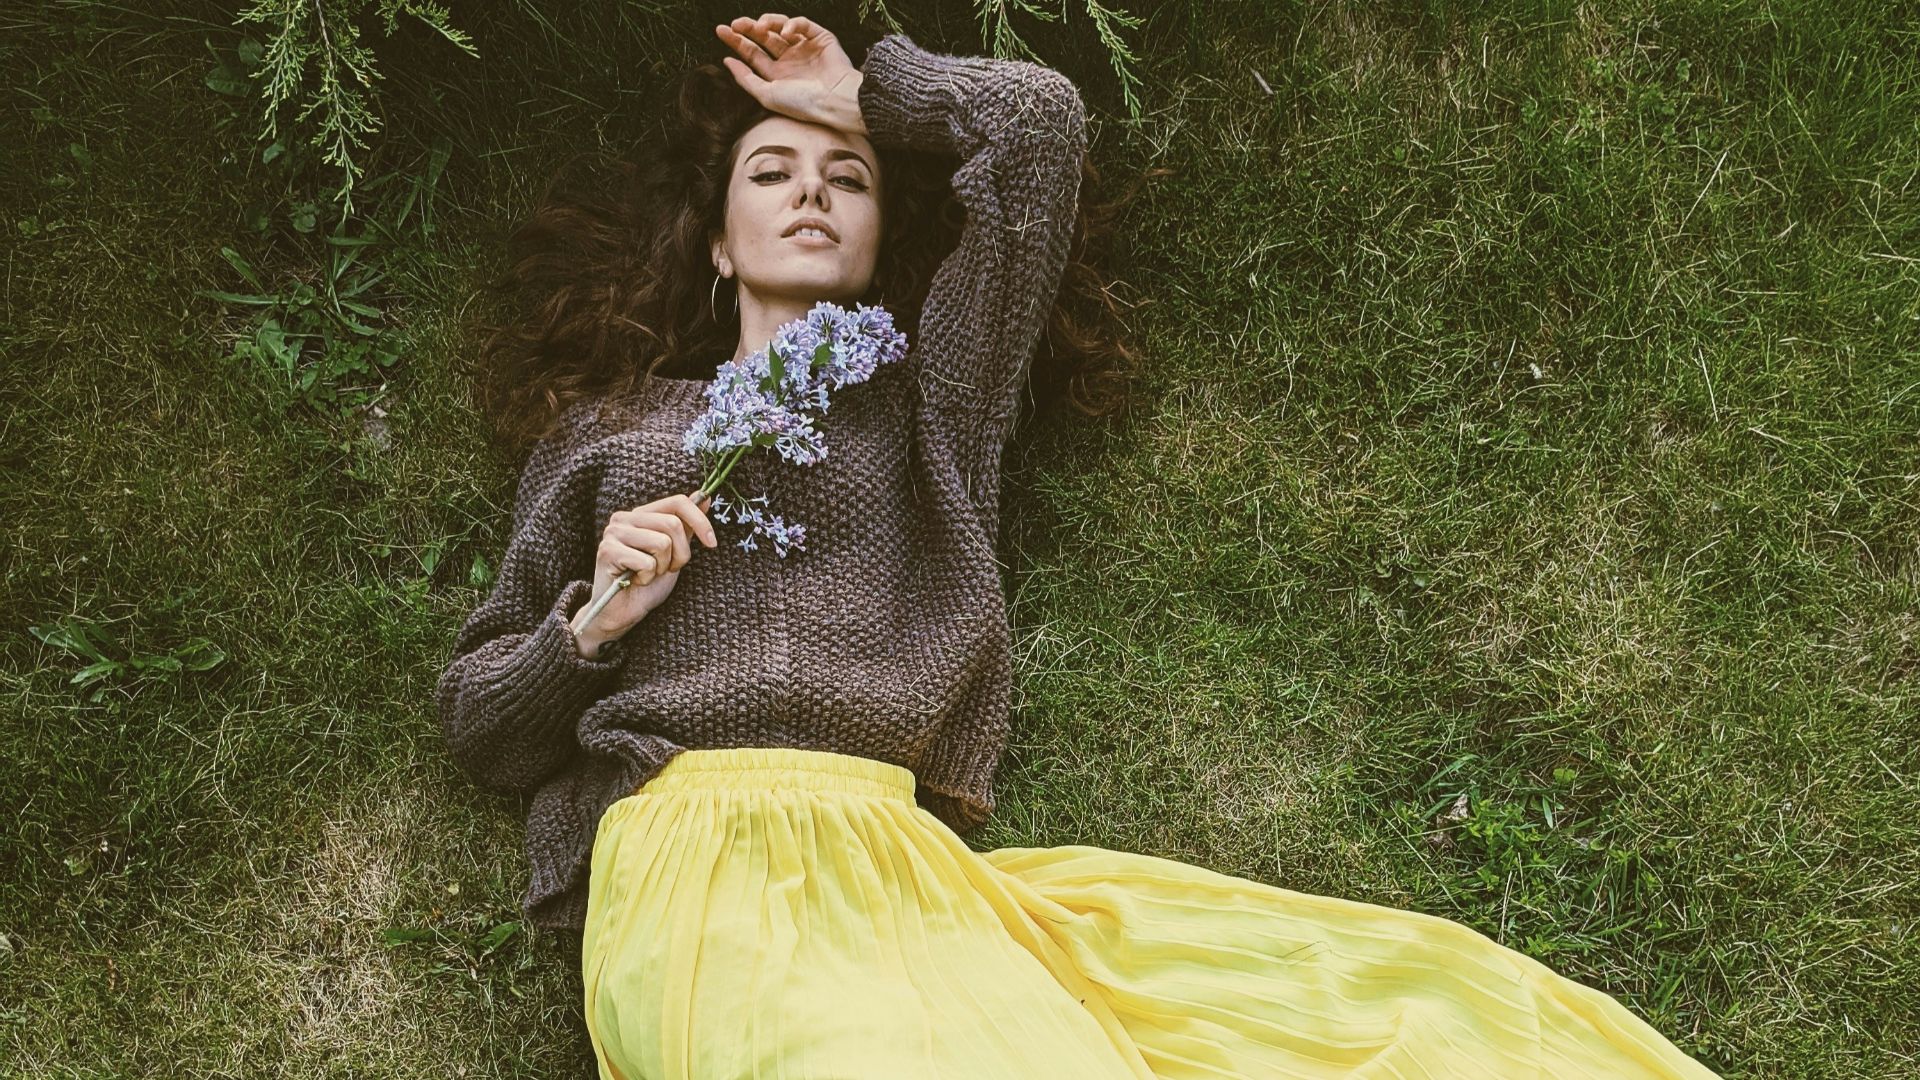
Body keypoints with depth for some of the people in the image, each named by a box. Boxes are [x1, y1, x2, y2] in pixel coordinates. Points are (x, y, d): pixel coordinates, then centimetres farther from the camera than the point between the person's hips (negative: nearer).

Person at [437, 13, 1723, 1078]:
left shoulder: (921, 403, 23)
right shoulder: (605, 433, 24)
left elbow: (1039, 117, 14)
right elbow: (480, 723, 22)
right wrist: (590, 624, 3)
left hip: (890, 862, 2)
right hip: (689, 873, -1)